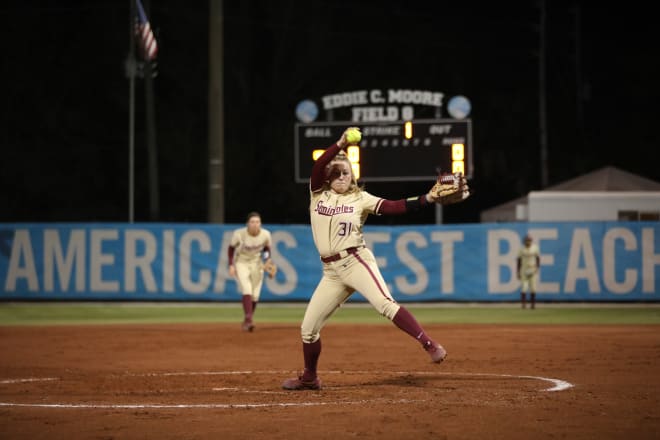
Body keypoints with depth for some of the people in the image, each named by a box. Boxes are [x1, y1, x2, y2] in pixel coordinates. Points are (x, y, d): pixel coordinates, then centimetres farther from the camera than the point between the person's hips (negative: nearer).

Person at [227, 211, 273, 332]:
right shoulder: (239, 234, -22)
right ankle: (248, 320, -29)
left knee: (255, 295, 3)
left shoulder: (265, 234, -15)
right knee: (246, 290, -22)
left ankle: (246, 322, 22)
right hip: (241, 263, -3)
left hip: (257, 264, 3)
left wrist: (267, 257, -14)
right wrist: (231, 265, -13)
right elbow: (231, 248, -6)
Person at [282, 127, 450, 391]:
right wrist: (340, 145, -23)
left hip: (356, 261, -4)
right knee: (308, 327, 6)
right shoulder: (318, 195, 9)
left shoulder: (360, 198, 4)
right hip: (331, 272, 4)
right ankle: (309, 378, 25)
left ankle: (430, 345, -31)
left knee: (385, 304, -27)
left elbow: (394, 207, -7)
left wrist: (427, 199, -19)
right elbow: (318, 168, -10)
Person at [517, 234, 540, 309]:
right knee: (524, 287, -8)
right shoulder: (522, 249, 2)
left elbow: (538, 259, 3)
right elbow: (519, 261, 5)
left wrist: (537, 268, -10)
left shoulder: (535, 248, 1)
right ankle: (523, 303, -5)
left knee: (533, 287, -1)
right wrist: (518, 272, 3)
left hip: (533, 271, 0)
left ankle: (533, 303, 5)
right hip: (524, 271, 0)